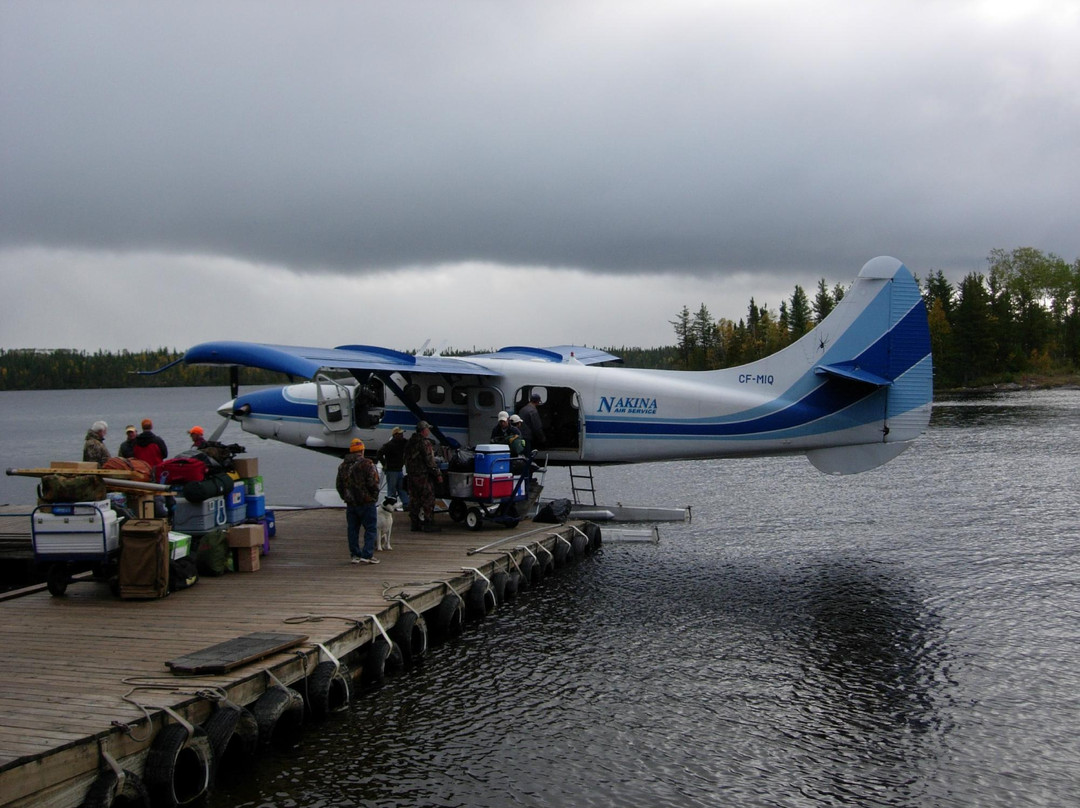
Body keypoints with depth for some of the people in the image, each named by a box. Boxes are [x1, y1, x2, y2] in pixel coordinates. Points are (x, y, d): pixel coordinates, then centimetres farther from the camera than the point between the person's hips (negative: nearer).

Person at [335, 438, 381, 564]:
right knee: (370, 529, 0)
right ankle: (367, 555, -6)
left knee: (352, 530, 12)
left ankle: (355, 555, 12)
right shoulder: (367, 464, -12)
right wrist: (374, 497, -2)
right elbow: (373, 483, -16)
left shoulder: (343, 466, 9)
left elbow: (339, 485, 15)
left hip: (350, 503, 6)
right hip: (366, 502, -6)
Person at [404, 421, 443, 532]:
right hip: (423, 475, -9)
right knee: (428, 499, -3)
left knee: (414, 499, 11)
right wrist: (438, 474, -11)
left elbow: (406, 459, 19)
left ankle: (415, 523, 15)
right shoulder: (424, 443, -14)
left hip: (411, 474, 9)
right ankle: (428, 524, -4)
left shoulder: (409, 442, 13)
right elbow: (429, 461, -16)